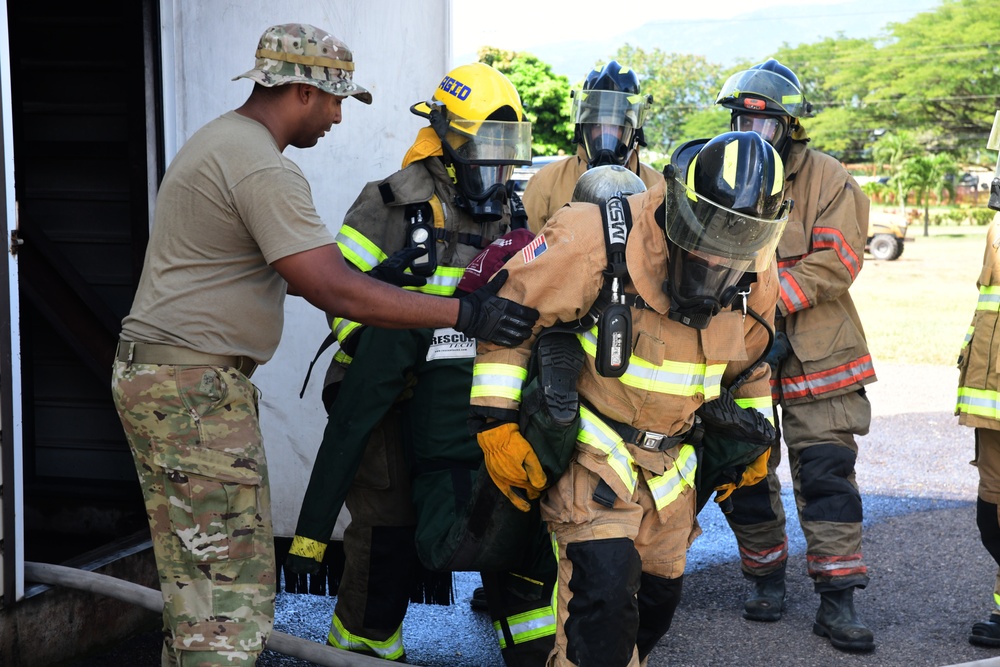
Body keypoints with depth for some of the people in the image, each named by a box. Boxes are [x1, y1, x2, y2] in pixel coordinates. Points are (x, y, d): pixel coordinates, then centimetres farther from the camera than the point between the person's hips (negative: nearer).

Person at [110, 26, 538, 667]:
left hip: (150, 373, 11)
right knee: (232, 588, -6)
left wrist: (371, 278, 19)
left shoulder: (218, 141, 16)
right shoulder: (265, 169, -18)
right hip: (196, 389, -11)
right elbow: (333, 289, -24)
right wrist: (462, 313, -21)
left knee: (193, 571, 17)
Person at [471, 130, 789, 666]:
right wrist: (497, 421, -17)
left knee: (658, 594, 16)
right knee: (603, 587, -21)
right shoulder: (599, 238, -23)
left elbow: (748, 357, 16)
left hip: (672, 457, 6)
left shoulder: (756, 270, -4)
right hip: (592, 446, -6)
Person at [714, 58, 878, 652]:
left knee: (826, 471, -6)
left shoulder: (826, 179, -5)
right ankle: (766, 578, 28)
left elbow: (835, 261, -14)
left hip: (815, 353, -3)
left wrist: (771, 299, -24)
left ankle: (838, 599, 0)